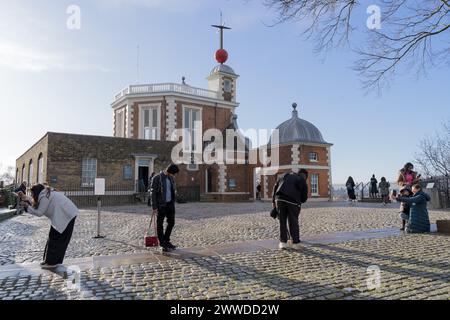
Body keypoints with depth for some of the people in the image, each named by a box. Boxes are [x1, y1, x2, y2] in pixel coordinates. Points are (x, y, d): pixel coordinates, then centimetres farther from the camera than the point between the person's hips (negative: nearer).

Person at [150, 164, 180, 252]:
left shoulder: (171, 178, 7)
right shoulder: (156, 178, -13)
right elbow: (153, 193, -14)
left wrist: (173, 203, 14)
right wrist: (154, 207, -16)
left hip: (170, 204, 7)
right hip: (160, 205, -6)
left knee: (171, 223, 10)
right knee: (160, 224, 5)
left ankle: (166, 241, 25)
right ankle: (162, 244, 16)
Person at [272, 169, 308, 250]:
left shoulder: (287, 175, 23)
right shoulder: (303, 181, 15)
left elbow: (276, 186, 16)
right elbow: (304, 198, 11)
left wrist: (273, 200, 19)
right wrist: (299, 201, 33)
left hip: (280, 200, 2)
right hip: (293, 202, -2)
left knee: (282, 222, 11)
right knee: (293, 222, 10)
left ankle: (283, 242, 13)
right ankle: (296, 243, 14)